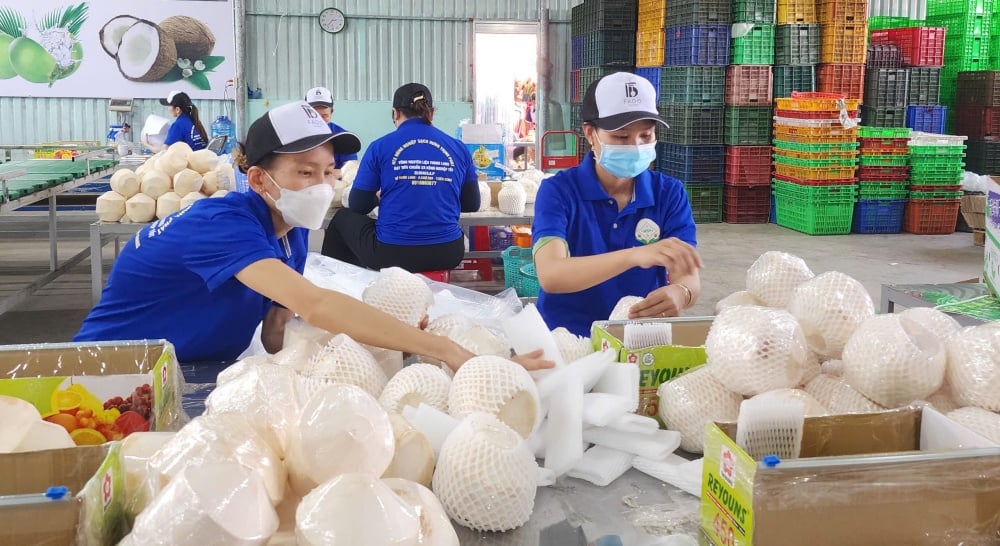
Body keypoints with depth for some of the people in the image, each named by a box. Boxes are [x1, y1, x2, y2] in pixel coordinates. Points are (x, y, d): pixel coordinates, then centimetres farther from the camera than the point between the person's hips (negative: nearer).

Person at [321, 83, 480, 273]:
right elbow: (472, 205, 14)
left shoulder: (380, 147, -2)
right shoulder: (459, 149, 5)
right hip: (447, 256, 3)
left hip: (391, 255, -2)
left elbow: (358, 206, 4)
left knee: (342, 218, 28)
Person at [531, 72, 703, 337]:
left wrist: (679, 294, -31)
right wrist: (634, 256, -35)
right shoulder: (558, 191, -6)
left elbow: (688, 277, -6)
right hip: (567, 339, -2)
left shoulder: (670, 193, 4)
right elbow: (550, 275, -21)